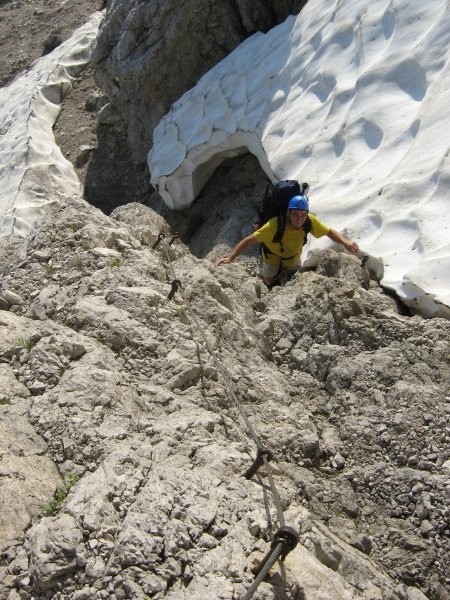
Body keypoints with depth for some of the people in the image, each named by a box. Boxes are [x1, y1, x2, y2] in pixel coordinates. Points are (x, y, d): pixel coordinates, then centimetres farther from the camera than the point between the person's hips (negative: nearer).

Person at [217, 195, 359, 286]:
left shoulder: (310, 221, -32)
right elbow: (250, 240, -42)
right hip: (273, 259, -3)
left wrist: (345, 242, -36)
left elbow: (330, 232, -18)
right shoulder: (274, 225, -43)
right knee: (268, 282, 20)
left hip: (293, 258, 3)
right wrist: (230, 257, -50)